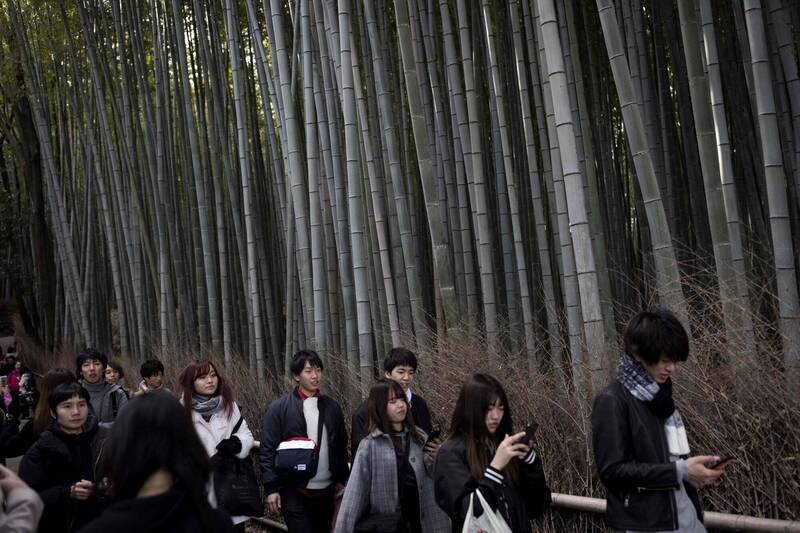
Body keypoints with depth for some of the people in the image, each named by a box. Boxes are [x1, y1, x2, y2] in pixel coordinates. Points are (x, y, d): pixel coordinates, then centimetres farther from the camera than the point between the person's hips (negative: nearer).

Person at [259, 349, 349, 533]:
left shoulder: (331, 406, 9)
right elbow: (267, 450, -7)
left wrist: (341, 479, 12)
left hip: (326, 491, 5)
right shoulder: (278, 408, -4)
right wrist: (271, 488, -11)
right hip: (295, 492, -4)